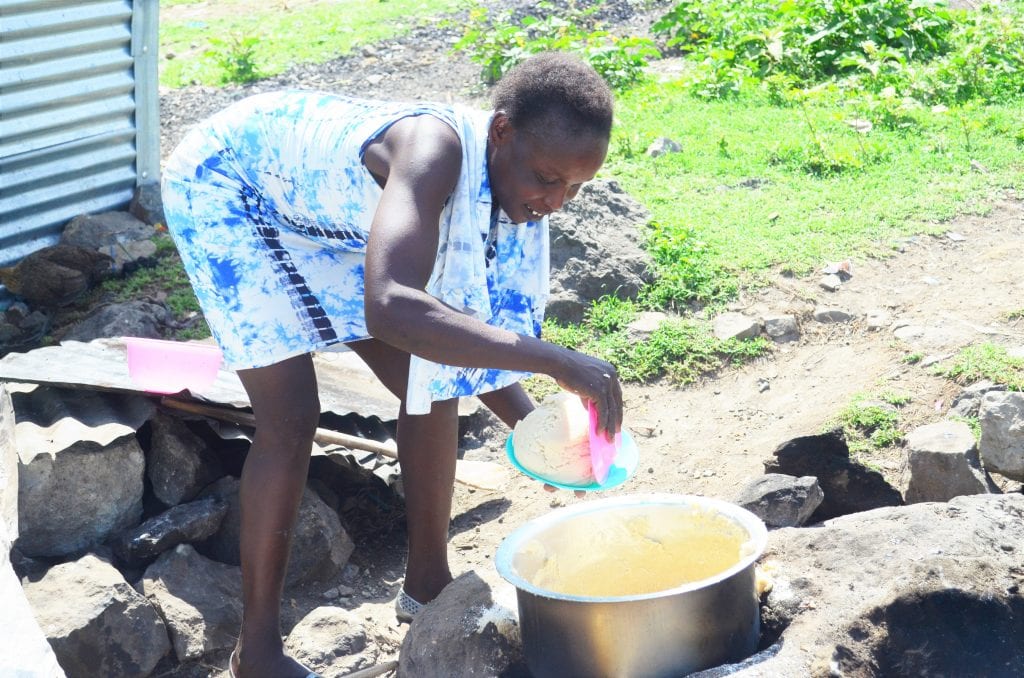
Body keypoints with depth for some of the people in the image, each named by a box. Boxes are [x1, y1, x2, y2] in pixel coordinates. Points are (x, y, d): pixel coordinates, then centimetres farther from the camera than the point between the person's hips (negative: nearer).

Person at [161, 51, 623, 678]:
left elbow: (470, 325, -7)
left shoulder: (512, 189, -17)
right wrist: (554, 360, -58)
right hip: (224, 183, -8)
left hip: (314, 208, 8)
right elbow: (390, 308, -58)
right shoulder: (437, 151, -41)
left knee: (433, 384, 2)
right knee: (292, 417, -16)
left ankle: (428, 581, 22)